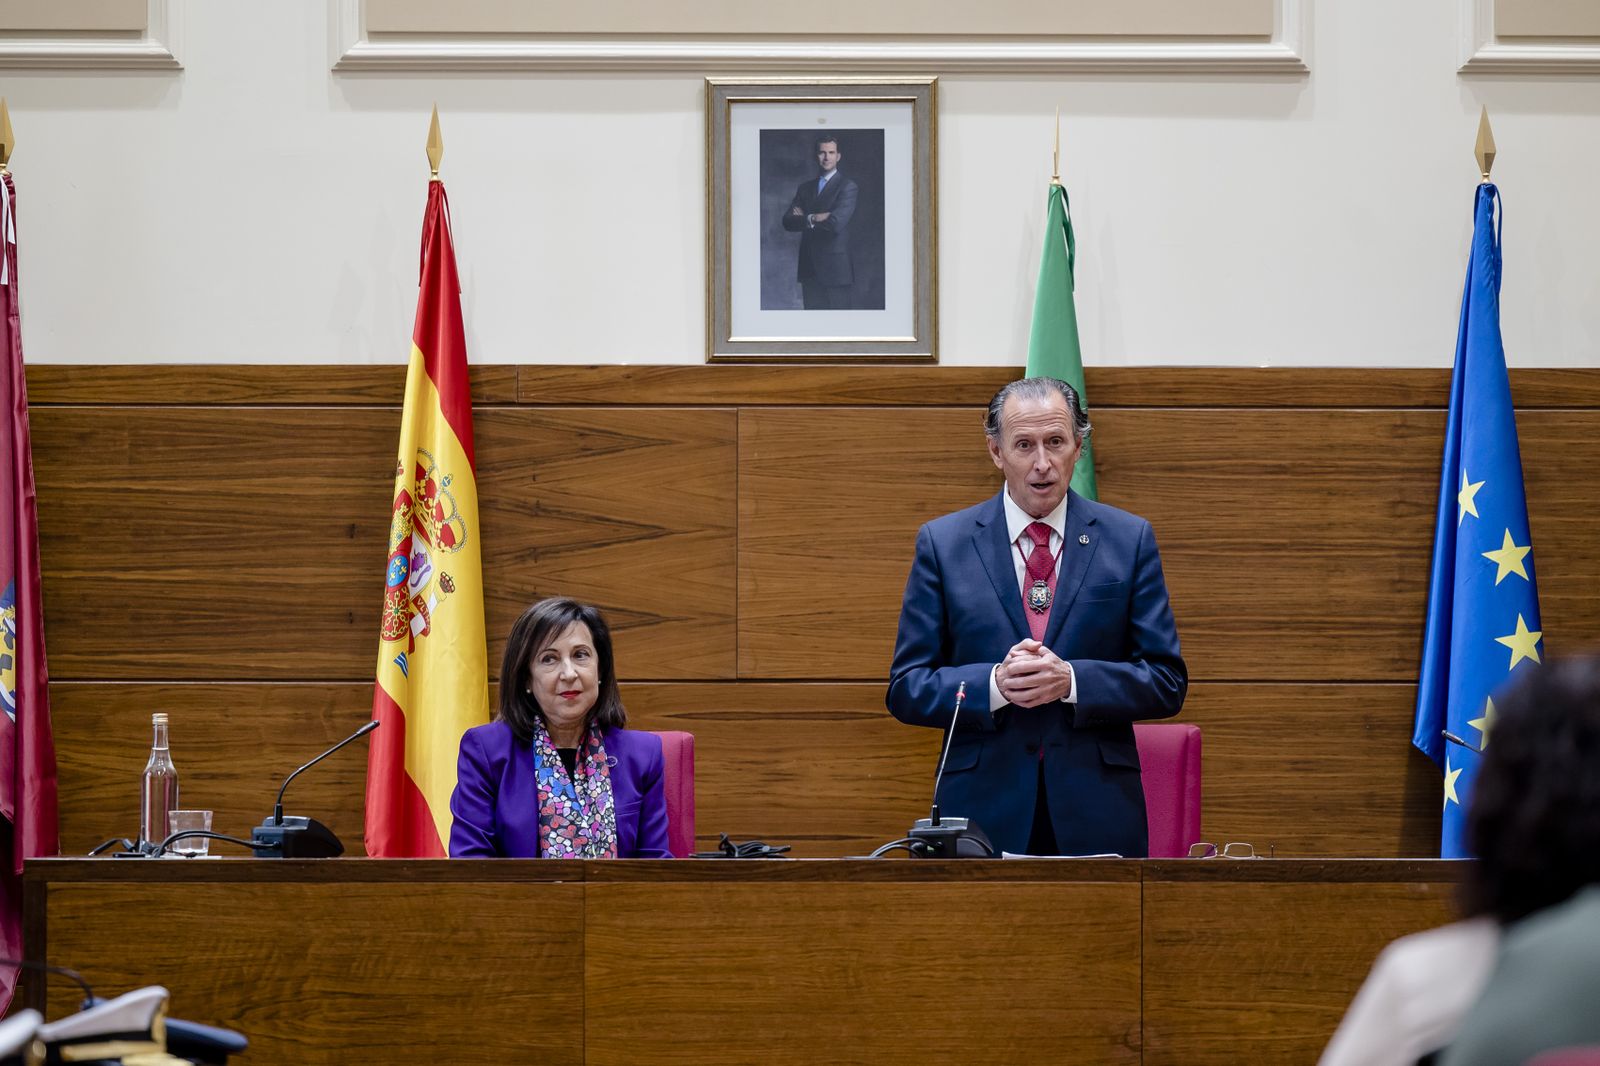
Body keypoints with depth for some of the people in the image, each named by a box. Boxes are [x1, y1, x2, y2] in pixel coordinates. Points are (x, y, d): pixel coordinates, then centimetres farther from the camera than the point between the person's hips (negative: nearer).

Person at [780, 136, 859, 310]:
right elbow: (788, 222, 4)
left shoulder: (847, 187, -3)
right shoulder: (805, 187, 15)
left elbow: (836, 223, -17)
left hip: (835, 268, -5)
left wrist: (805, 218, -3)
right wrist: (813, 219, -14)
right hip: (809, 268, 5)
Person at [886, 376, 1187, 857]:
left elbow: (1167, 682, 1)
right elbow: (907, 687, 2)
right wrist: (994, 685, -16)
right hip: (985, 812, 0)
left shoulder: (1129, 540, 5)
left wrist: (1070, 680, -15)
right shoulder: (943, 543, 4)